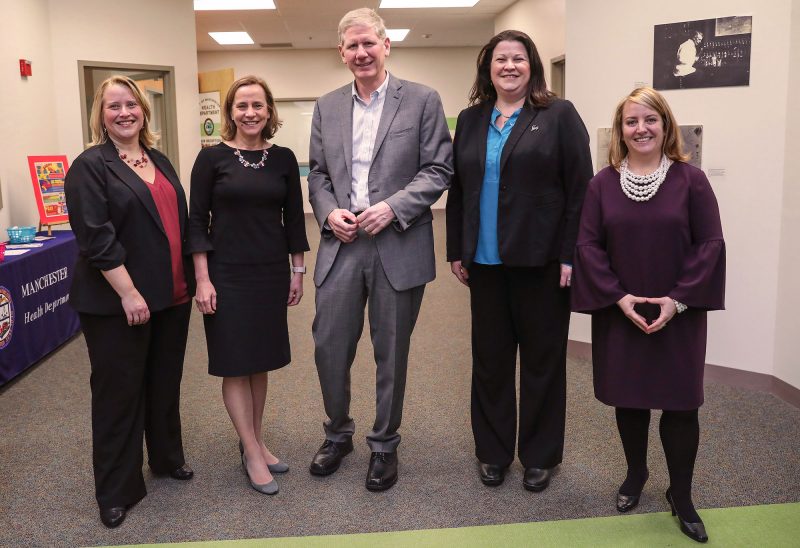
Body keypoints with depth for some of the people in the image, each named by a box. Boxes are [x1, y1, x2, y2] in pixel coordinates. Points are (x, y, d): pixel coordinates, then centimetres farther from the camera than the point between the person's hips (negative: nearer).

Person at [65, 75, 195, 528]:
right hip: (118, 303, -6)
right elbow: (96, 238, -17)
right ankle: (116, 490, 19)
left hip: (171, 297, 6)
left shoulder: (160, 162, 13)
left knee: (166, 382, 18)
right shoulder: (91, 166, -8)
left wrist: (191, 279, 14)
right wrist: (129, 293, -21)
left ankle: (167, 456, 37)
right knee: (119, 392, 5)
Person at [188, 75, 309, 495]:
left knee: (261, 360, 12)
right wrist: (202, 280, -10)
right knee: (235, 364, 2)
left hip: (271, 273, 3)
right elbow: (197, 220, -5)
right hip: (227, 275, -3)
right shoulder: (212, 157, -5)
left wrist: (297, 271, 7)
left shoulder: (284, 159, 3)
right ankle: (253, 455, 12)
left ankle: (255, 442, 27)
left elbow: (294, 218, 8)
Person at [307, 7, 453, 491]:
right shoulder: (327, 107, 11)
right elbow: (318, 174, 14)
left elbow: (439, 170, -4)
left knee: (392, 353, 8)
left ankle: (385, 445, 27)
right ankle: (338, 434, 31)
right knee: (329, 347, 7)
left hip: (399, 247, -3)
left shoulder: (422, 100, 0)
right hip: (342, 244, 3)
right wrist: (328, 212, -5)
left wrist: (392, 207, -16)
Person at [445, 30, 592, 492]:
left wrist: (570, 256, -11)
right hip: (485, 262, 4)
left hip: (541, 261, -3)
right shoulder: (470, 120, 12)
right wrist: (456, 251, 9)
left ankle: (540, 456, 23)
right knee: (490, 359, 10)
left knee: (542, 360, 7)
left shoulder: (559, 115, -1)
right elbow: (458, 190, 13)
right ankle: (493, 452, 26)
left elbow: (580, 189, -6)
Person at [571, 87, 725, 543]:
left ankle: (682, 496, 21)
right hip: (619, 313, 2)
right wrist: (618, 297, -12)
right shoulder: (603, 183, 2)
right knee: (629, 399, 13)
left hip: (677, 314, -1)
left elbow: (710, 244, -6)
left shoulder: (690, 179, -3)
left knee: (680, 404, 3)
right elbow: (588, 245, -3)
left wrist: (678, 300, -14)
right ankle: (636, 473, 35)